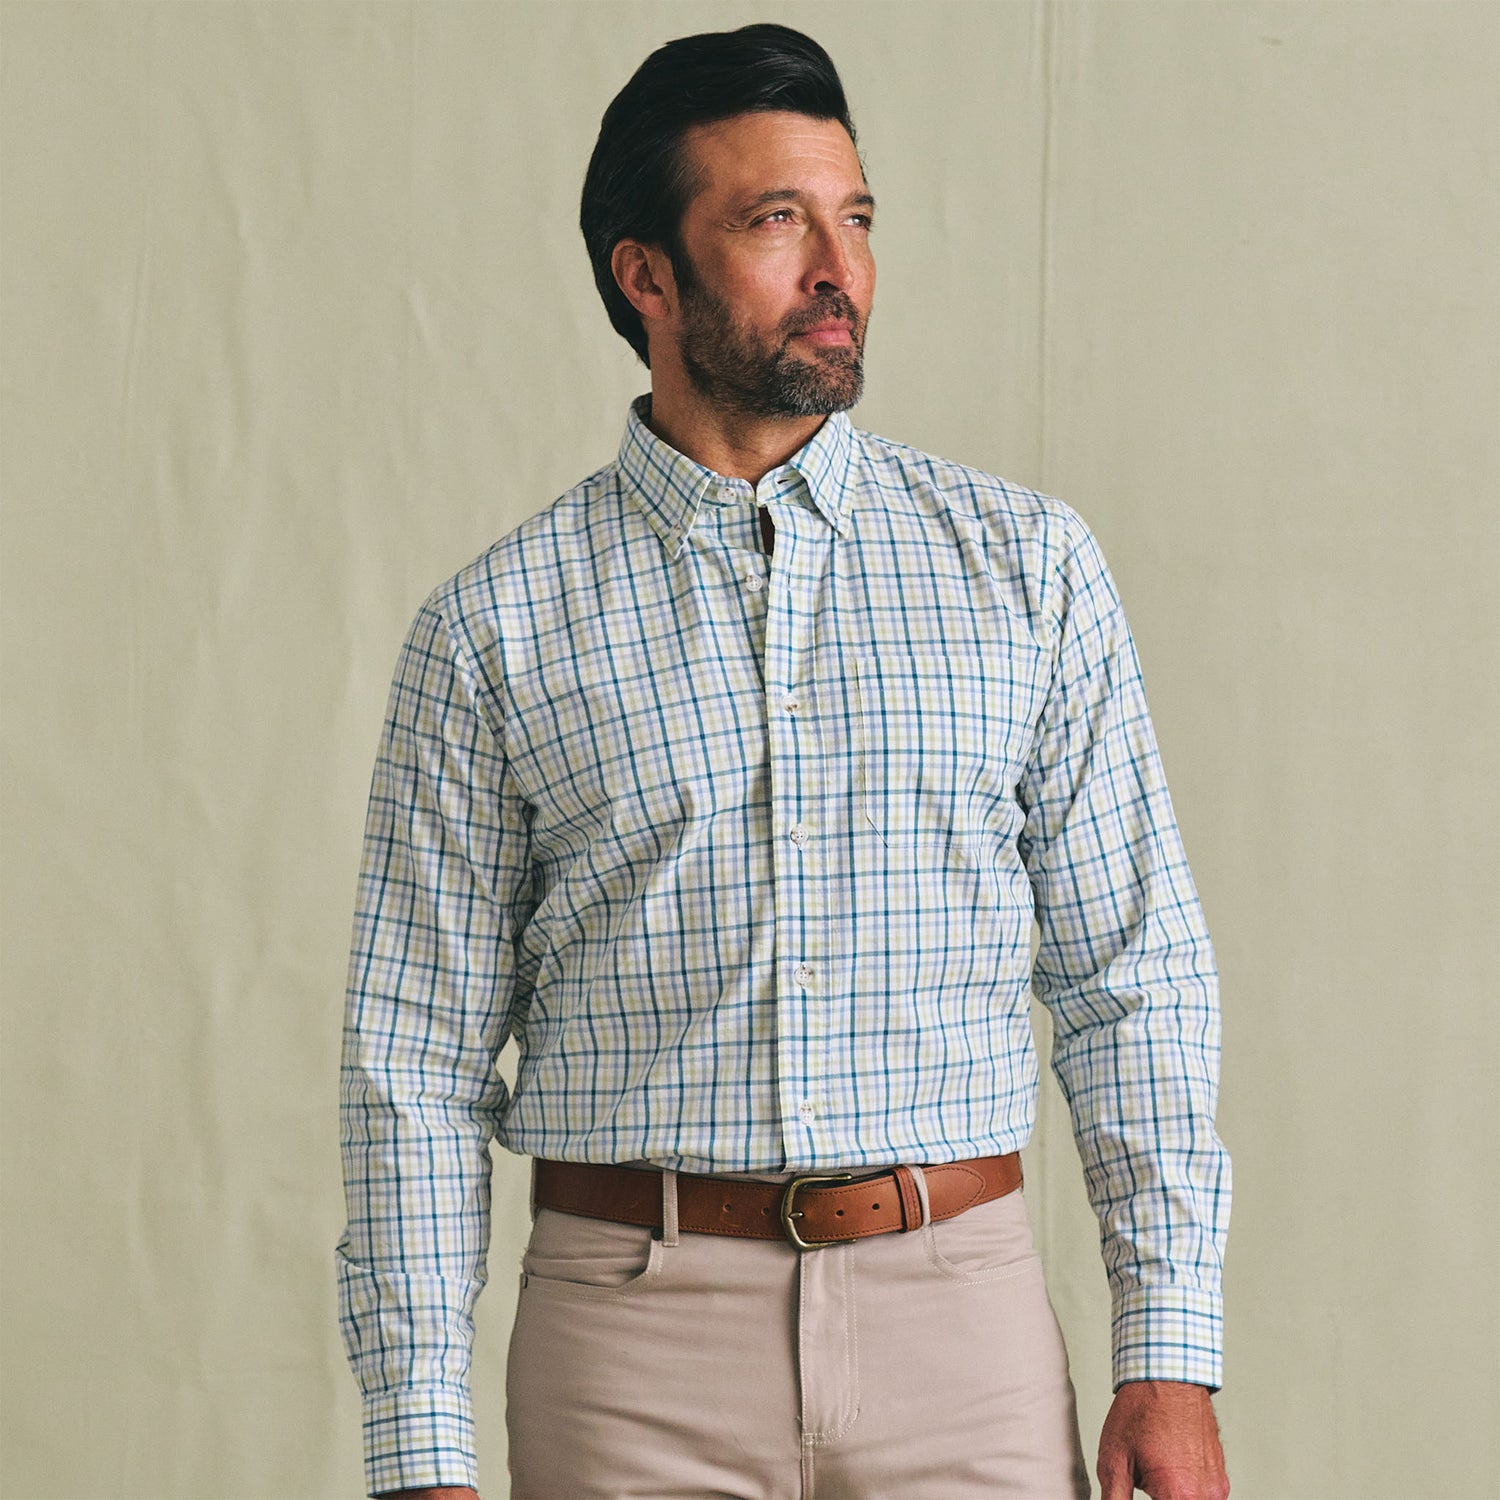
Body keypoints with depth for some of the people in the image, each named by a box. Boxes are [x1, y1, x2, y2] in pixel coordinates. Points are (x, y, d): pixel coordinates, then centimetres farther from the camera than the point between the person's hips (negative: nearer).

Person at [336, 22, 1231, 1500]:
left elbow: (1134, 976, 5)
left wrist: (1170, 1357, -2)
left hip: (960, 1319, 1)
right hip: (633, 1335, -1)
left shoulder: (1027, 563, 5)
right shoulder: (494, 628, 1)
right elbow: (418, 1057, 1)